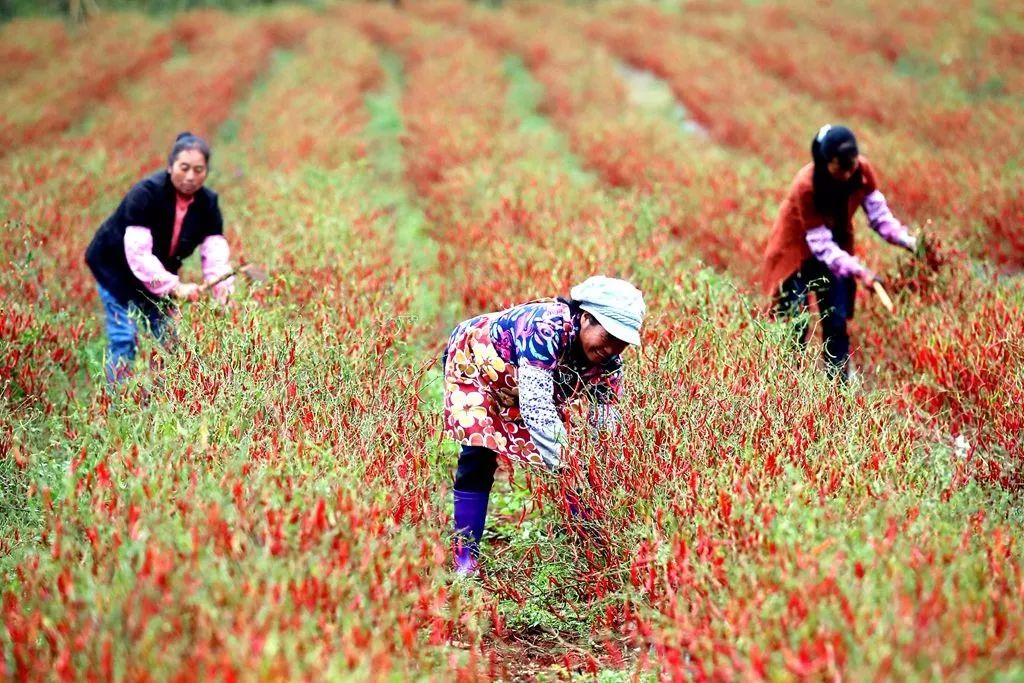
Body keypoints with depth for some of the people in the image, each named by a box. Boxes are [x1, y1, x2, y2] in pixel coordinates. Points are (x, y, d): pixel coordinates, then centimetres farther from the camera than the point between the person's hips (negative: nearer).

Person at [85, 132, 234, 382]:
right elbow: (138, 254, -36)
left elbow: (216, 253, -20)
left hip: (160, 273, 6)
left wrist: (222, 290, -40)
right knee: (125, 338, -13)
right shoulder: (146, 193, -29)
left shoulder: (208, 203, -12)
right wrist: (174, 287, -45)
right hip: (116, 266, -6)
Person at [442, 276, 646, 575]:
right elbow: (536, 407, -47)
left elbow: (606, 424, -16)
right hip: (473, 360, -6)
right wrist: (567, 463, -54)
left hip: (535, 382, 6)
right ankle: (465, 557, -14)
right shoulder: (547, 328, -41)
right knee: (480, 457, -20)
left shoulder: (609, 362, -20)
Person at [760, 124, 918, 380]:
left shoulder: (863, 171, -20)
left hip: (837, 246, 5)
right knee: (796, 326, -8)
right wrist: (857, 271, -41)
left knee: (837, 322, 5)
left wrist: (907, 240, -33)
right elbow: (820, 243, -31)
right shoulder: (807, 185, -33)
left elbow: (879, 214, -15)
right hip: (797, 249, -5)